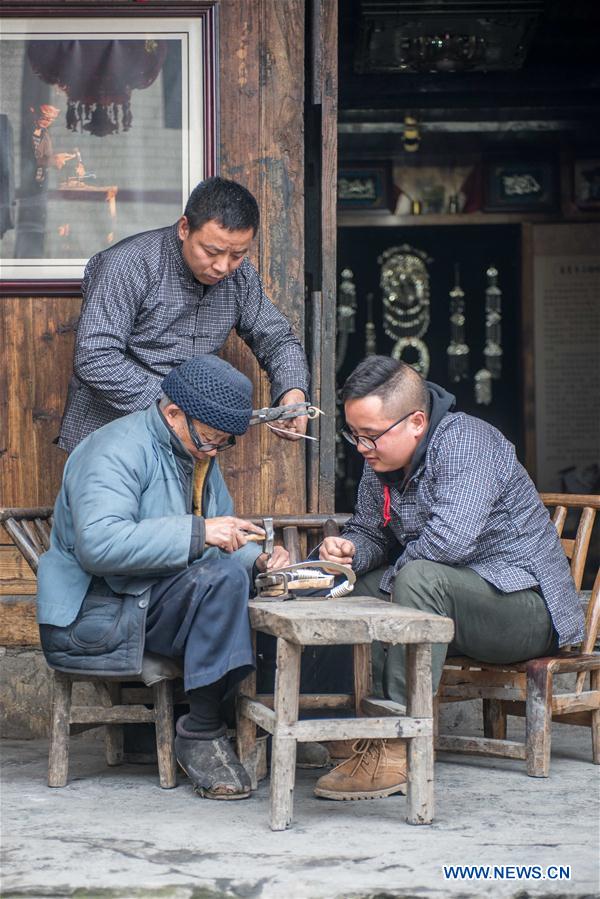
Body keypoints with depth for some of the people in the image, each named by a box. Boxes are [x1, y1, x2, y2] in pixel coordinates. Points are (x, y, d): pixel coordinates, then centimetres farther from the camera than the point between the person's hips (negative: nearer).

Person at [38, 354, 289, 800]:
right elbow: (98, 544, -31)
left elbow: (221, 544, 21)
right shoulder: (118, 449, -15)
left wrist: (257, 558, -2)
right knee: (221, 578, -29)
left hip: (152, 605, 9)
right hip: (96, 617, -9)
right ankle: (202, 734, -21)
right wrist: (198, 532, -32)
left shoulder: (198, 454, 15)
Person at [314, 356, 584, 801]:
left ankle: (399, 748, -35)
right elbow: (370, 530, 17)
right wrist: (350, 549, -7)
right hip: (456, 604, 9)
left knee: (420, 577, -33)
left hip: (527, 603, -9)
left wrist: (392, 578, -17)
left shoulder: (465, 440, -21)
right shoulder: (381, 462, 5)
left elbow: (450, 539, -33)